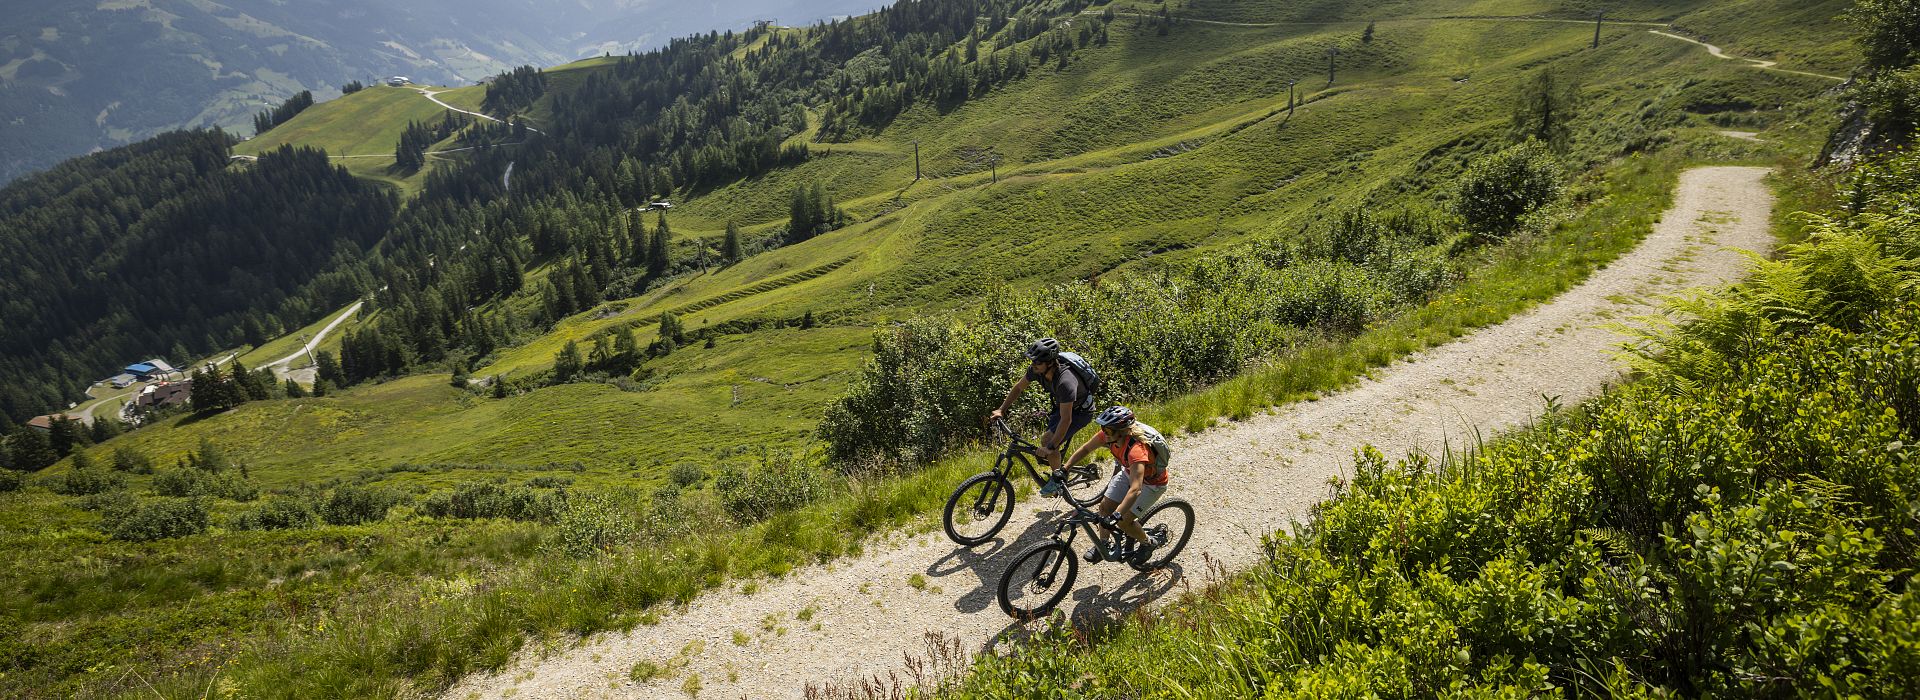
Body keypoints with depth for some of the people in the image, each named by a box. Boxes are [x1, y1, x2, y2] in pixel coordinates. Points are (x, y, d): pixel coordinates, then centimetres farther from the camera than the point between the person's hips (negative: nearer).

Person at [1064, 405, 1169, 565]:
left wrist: (1116, 515, -58)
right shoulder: (1108, 434, -23)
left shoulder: (1137, 450, -43)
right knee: (1105, 506, -2)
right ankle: (1102, 544, 19)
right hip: (1129, 472, 7)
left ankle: (1147, 544, 16)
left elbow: (1135, 489, -50)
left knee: (1124, 521, -12)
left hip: (1152, 483, -6)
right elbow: (1085, 449, -7)